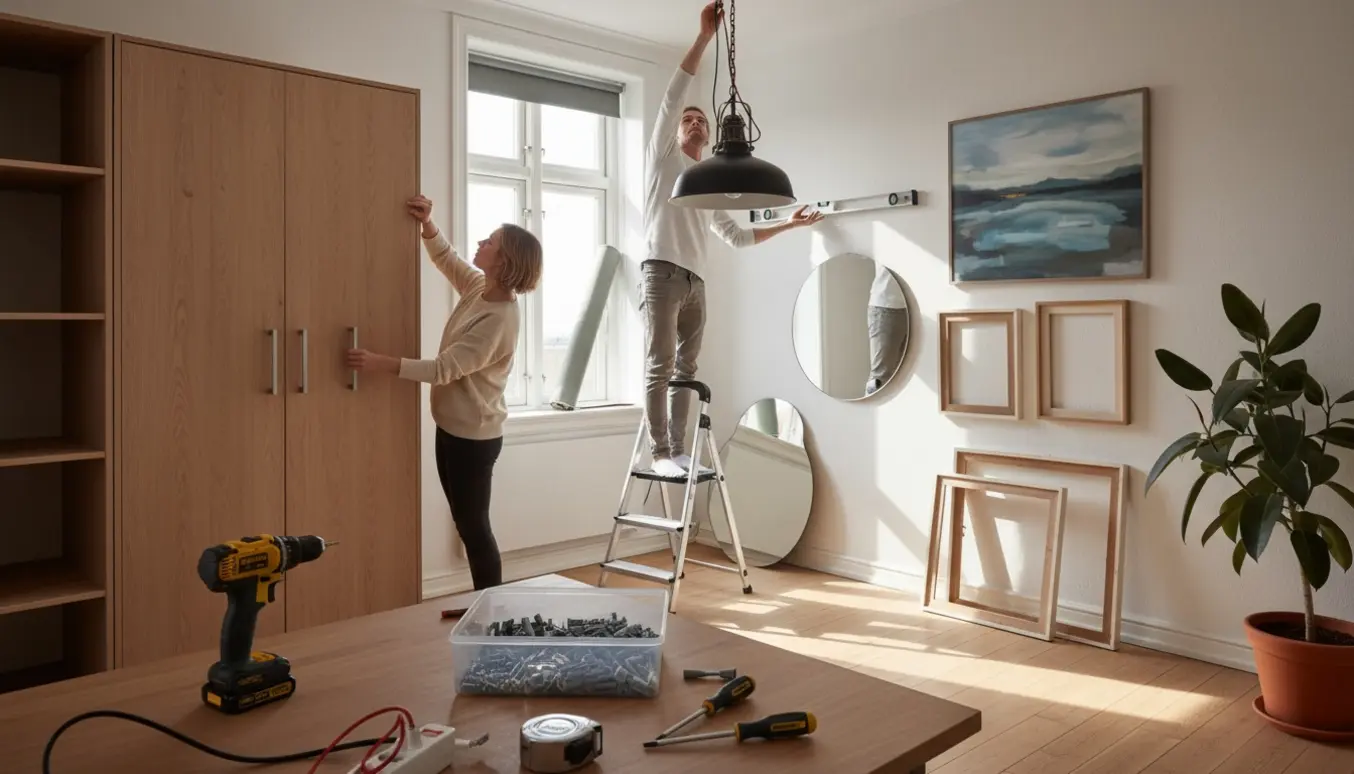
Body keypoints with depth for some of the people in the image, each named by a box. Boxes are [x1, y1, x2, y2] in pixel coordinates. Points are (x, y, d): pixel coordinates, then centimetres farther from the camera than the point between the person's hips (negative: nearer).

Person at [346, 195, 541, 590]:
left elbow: (444, 369, -28)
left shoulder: (499, 320, -25)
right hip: (451, 425, 9)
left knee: (474, 527, 1)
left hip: (474, 435, -9)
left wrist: (381, 363, -29)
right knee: (465, 525, 17)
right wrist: (427, 224, -1)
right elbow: (445, 257, 17)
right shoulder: (479, 286, 1)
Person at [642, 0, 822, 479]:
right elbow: (674, 95, 1)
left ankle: (677, 450, 7)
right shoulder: (662, 157, 12)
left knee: (685, 370, 4)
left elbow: (738, 238, 29)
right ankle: (659, 453, -11)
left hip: (696, 282, 6)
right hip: (661, 272, -6)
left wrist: (789, 224, 28)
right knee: (660, 365, -11)